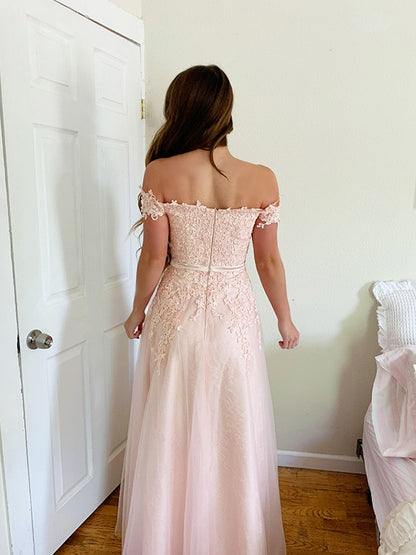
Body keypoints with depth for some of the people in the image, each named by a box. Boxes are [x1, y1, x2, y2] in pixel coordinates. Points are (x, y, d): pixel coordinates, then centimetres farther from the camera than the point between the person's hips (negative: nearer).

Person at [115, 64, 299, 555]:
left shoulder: (160, 173, -12)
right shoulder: (262, 180, -8)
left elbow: (154, 258, -9)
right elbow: (269, 263, -3)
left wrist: (137, 312, 8)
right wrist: (285, 320, 12)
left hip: (176, 312, 0)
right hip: (234, 313, 1)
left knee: (172, 431, 18)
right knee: (233, 434, 19)